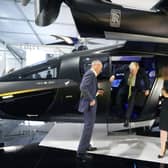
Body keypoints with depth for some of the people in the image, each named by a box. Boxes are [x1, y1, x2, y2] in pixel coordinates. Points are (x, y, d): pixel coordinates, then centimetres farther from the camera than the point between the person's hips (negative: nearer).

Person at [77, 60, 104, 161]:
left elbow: (88, 89, 22)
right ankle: (81, 152, -6)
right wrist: (91, 99, -23)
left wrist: (96, 92, 17)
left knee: (90, 124, 22)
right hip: (89, 104, -11)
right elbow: (83, 87, -30)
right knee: (89, 126, -9)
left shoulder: (91, 74, 15)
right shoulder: (90, 74, -16)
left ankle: (86, 145, 35)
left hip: (89, 103, 11)